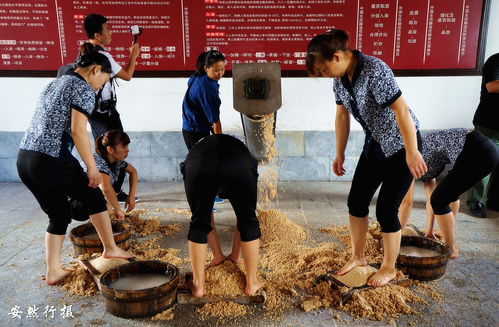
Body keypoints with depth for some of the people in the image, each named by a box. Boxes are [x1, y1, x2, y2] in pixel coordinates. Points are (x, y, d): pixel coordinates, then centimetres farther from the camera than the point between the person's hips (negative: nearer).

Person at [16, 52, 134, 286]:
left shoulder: (54, 84, 22)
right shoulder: (84, 88, -5)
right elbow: (77, 130, -15)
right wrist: (92, 167, -10)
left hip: (24, 158, 8)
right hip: (52, 160, -8)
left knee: (59, 214, 18)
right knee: (95, 197, 13)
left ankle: (53, 271, 20)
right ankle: (110, 249, 25)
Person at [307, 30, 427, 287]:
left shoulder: (374, 70, -27)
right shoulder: (340, 77, -3)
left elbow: (401, 110, -28)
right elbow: (342, 115, 6)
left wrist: (412, 152, -26)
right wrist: (340, 154, 9)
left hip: (401, 143, -7)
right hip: (375, 143, 8)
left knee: (386, 208, -3)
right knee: (356, 201, 8)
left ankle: (389, 268, 19)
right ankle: (358, 257, 27)